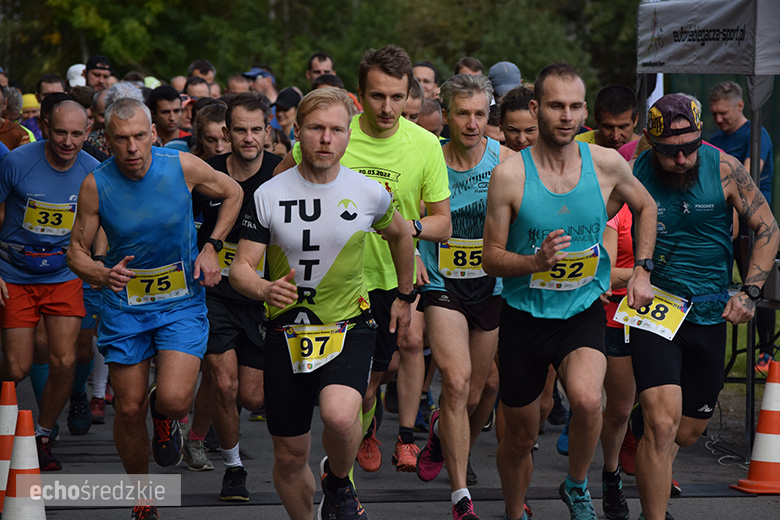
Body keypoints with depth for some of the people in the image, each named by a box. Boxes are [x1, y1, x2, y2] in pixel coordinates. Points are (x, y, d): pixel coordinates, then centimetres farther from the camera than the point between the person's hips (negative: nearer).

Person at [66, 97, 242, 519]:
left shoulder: (183, 167, -13)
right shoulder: (96, 184, -12)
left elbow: (232, 193, 7)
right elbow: (76, 251, -3)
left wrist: (211, 247, -4)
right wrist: (104, 275, -25)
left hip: (182, 300, -1)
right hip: (124, 306, 1)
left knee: (174, 399, -19)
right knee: (129, 409, 3)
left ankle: (164, 417, 20)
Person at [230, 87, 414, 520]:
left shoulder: (369, 193, -4)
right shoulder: (269, 195, -5)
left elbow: (400, 234, 17)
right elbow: (241, 268, -5)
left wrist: (404, 297, 26)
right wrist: (265, 289, -27)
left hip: (349, 326, -1)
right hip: (287, 332, 1)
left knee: (339, 416, -30)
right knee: (289, 456, 6)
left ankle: (339, 480, 3)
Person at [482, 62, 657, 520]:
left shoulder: (606, 164, -6)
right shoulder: (510, 175, -13)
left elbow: (646, 207, 15)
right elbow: (491, 258, -7)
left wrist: (641, 271, 7)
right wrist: (536, 261, -25)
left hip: (584, 311, 0)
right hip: (524, 315, 0)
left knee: (586, 399, -28)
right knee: (521, 434, 10)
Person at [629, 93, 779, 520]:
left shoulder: (724, 169, -6)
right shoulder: (635, 177, -9)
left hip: (711, 315, 3)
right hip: (654, 312, -3)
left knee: (689, 430, 13)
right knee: (663, 424, -19)